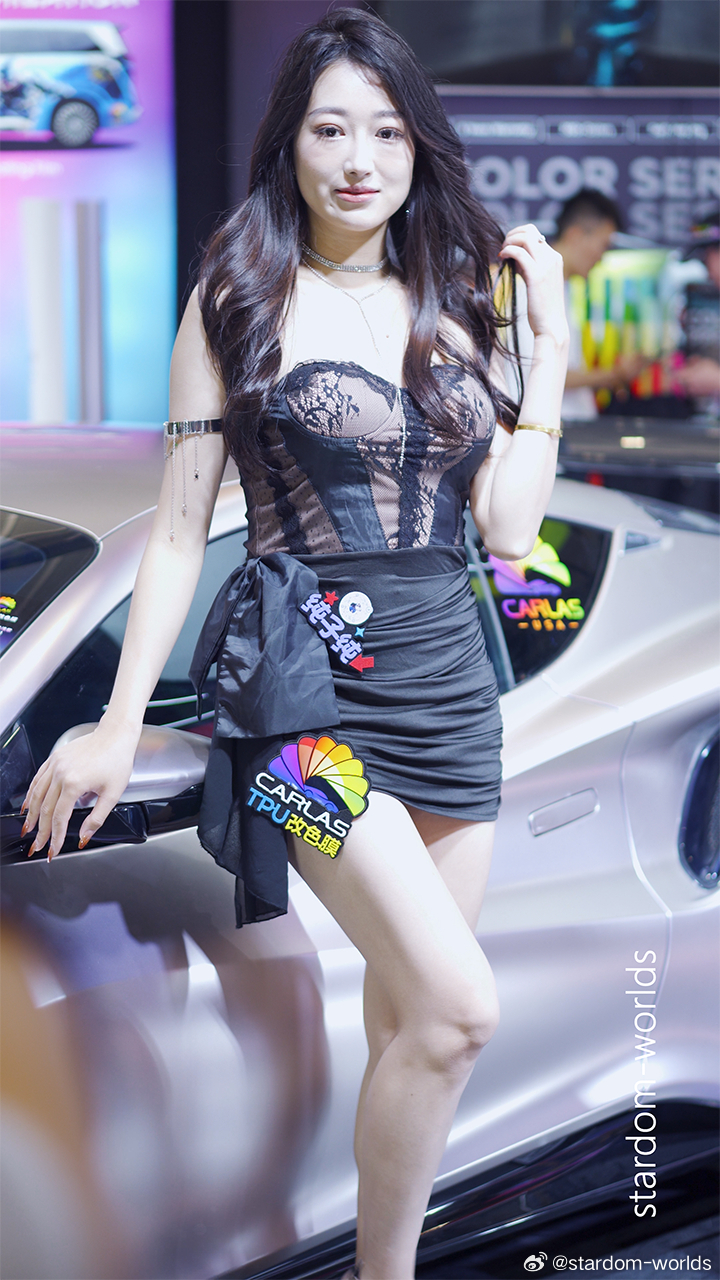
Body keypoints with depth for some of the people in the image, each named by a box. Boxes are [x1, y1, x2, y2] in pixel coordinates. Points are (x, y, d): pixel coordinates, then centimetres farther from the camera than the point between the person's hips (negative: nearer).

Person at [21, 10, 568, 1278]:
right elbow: (179, 529, 0)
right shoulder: (239, 300, -1)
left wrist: (550, 351, 3)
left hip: (449, 676, 5)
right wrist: (120, 724, -3)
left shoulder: (448, 307, 11)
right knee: (458, 1006, -16)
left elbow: (509, 529, 5)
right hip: (306, 683, -5)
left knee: (410, 1008, 11)